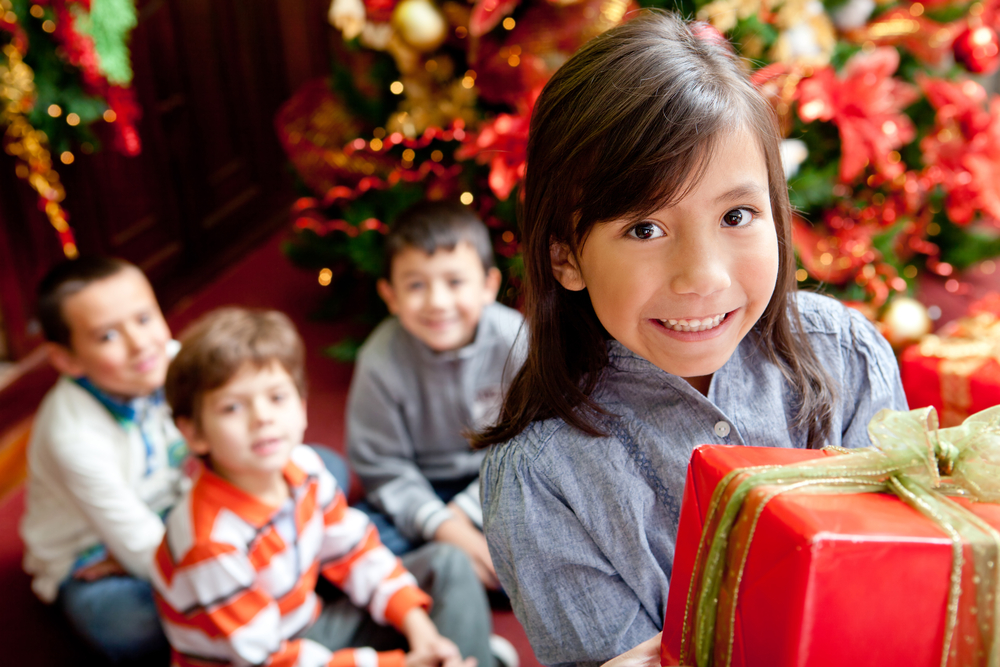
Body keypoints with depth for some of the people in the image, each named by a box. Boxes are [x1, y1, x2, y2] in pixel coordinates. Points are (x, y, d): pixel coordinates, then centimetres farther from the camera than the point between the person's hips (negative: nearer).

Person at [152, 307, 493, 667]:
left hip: (308, 627, 8)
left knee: (447, 565, 5)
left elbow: (353, 549, 4)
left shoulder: (302, 465, -11)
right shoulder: (210, 542, -31)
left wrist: (416, 622, -7)